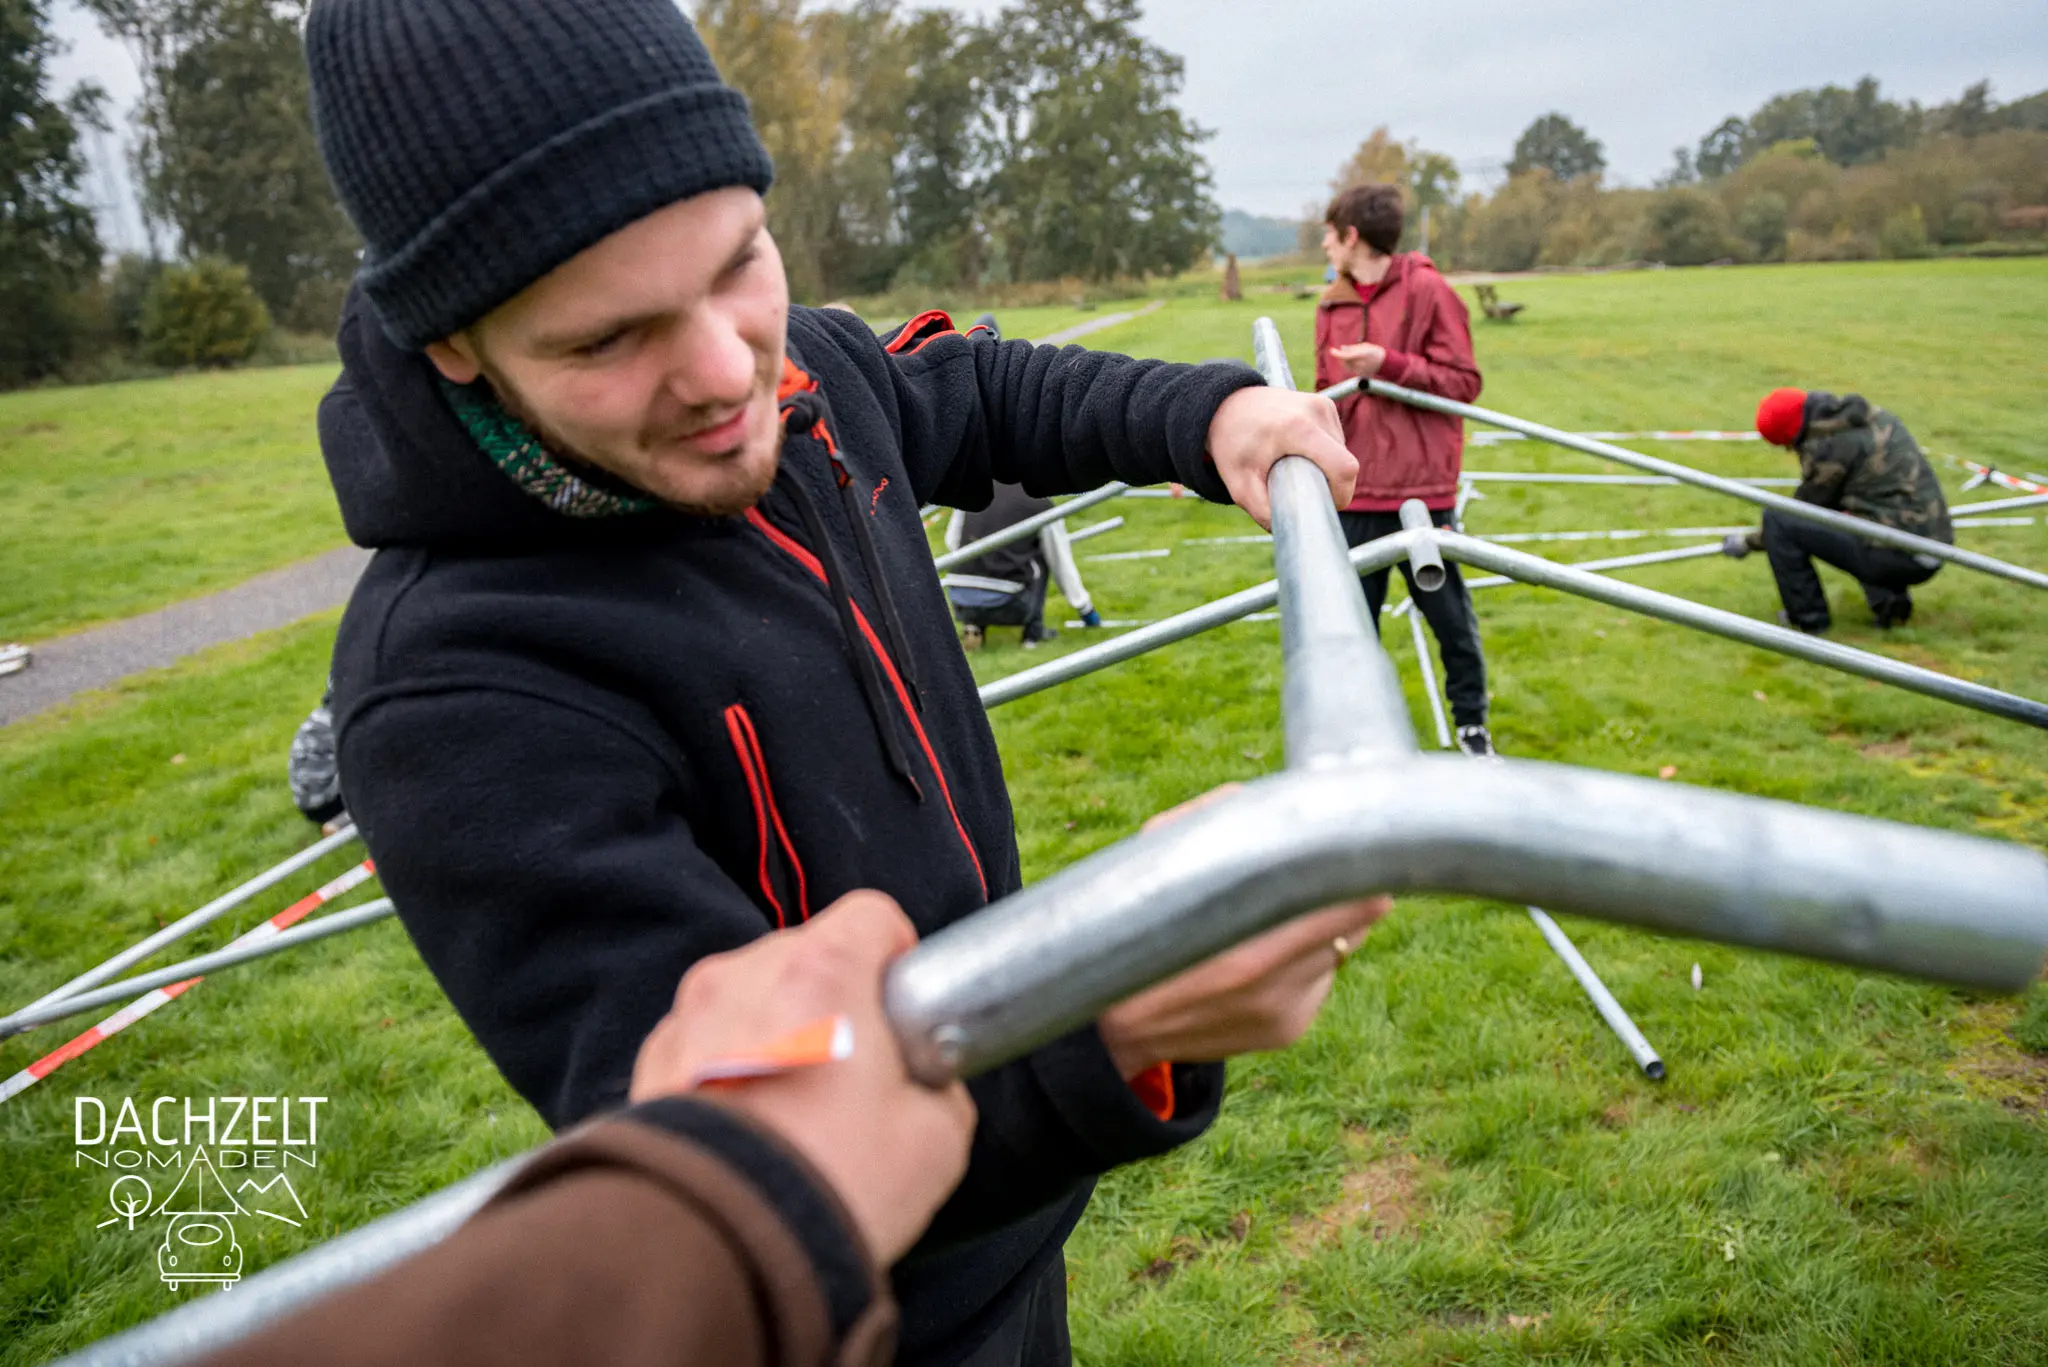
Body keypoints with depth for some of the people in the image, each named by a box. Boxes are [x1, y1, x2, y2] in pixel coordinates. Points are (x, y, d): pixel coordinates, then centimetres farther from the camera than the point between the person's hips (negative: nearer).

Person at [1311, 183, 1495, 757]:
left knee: (1448, 611, 7)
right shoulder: (1333, 303, 10)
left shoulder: (1426, 290, -5)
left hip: (1421, 485, -4)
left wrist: (1389, 364, -17)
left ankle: (1472, 721, 26)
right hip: (1354, 492, 4)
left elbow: (1465, 382, -7)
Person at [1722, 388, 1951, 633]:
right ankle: (1888, 599, 19)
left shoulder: (1828, 444, -13)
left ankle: (1808, 617, 2)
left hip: (1895, 555, -9)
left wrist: (1749, 542, 13)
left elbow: (1802, 512, -2)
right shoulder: (1873, 417, 13)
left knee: (1776, 520, -9)